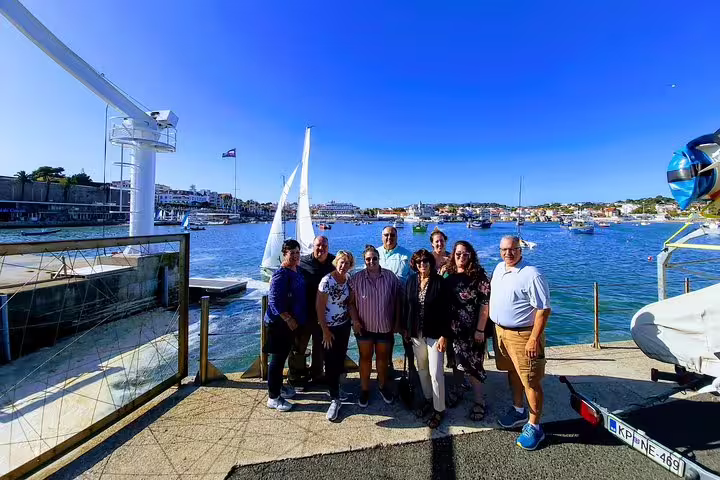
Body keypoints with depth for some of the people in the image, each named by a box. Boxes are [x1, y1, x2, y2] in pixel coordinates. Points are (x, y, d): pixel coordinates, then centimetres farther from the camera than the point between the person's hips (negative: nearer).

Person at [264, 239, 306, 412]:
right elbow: (274, 300, -24)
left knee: (283, 356, 21)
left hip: (292, 322, 9)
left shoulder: (297, 271, 7)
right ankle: (273, 397, 17)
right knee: (277, 358, 3)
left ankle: (278, 386, 38)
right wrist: (288, 319, -21)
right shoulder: (281, 274, -20)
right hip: (280, 323, -9)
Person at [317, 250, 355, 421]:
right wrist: (325, 331, -14)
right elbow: (319, 307, -16)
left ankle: (335, 387, 38)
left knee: (340, 359, 17)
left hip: (344, 325, 6)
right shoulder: (327, 281, -19)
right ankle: (335, 399, 15)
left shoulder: (348, 280, -1)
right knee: (331, 363, 2)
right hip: (330, 328, -6)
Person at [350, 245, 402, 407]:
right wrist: (355, 320, -12)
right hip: (364, 326, -1)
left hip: (385, 326, 1)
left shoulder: (390, 276, -6)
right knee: (365, 357, 13)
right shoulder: (356, 278, -8)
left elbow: (397, 300, 0)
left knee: (383, 357, 18)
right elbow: (351, 301, -4)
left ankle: (383, 386, 40)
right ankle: (364, 389, 31)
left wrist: (397, 321, 1)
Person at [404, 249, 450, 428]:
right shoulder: (411, 281, 0)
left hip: (434, 333, -4)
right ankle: (428, 400, 38)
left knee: (435, 372, 1)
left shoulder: (439, 281, -12)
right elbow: (407, 306, 7)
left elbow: (446, 310, -12)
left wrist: (444, 335, -14)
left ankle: (439, 409, 20)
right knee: (422, 369, 17)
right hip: (416, 333, 4)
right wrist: (406, 329, 8)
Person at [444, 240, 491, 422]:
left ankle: (479, 401, 22)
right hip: (453, 328, 4)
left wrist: (480, 330, -15)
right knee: (457, 362, 16)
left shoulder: (478, 276, -11)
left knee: (472, 364, 4)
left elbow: (485, 303, -13)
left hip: (473, 329, -4)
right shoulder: (448, 274, 2)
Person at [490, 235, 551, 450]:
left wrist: (534, 339, -22)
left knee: (531, 381, 3)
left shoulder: (531, 275, -19)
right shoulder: (499, 268, 6)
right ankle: (518, 411, 41)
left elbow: (544, 309, -19)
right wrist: (494, 325, 15)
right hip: (501, 331, 8)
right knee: (513, 373, 22)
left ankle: (534, 427, 21)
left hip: (523, 335, -7)